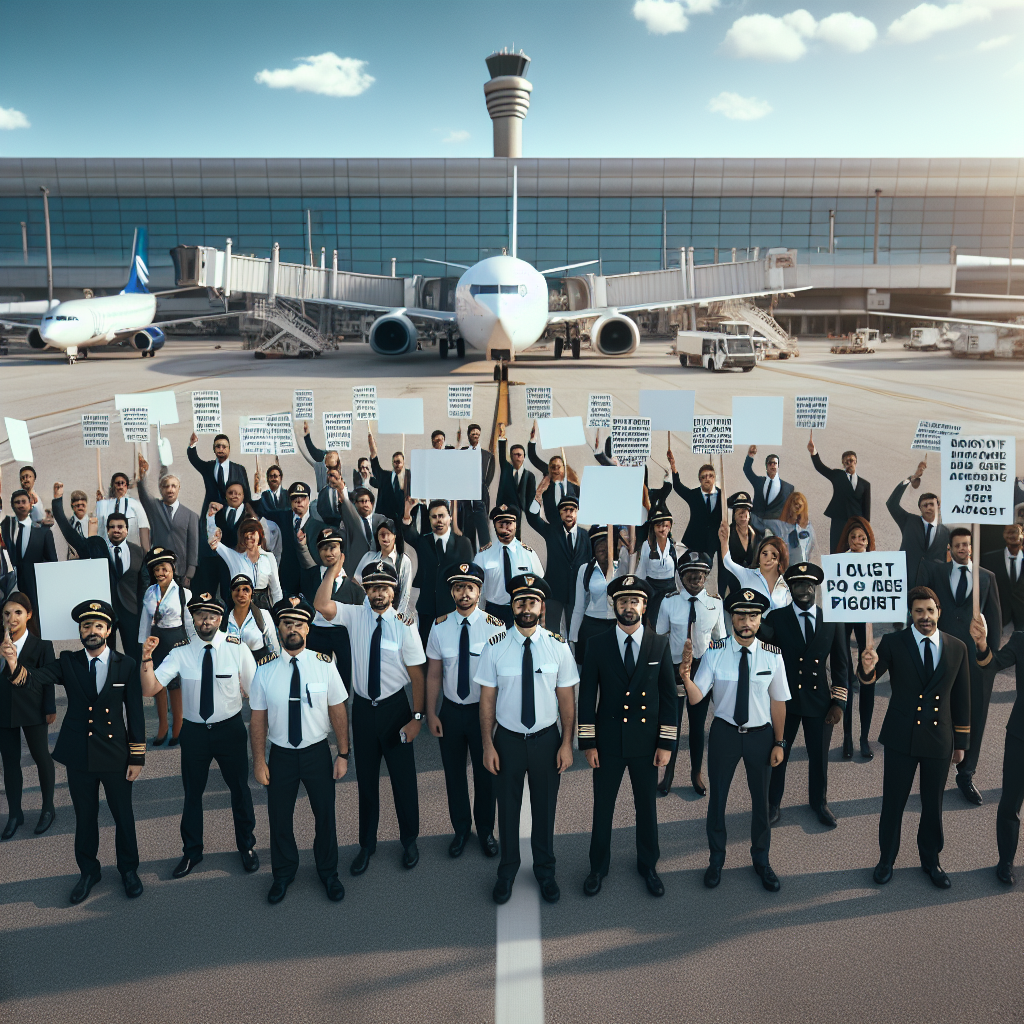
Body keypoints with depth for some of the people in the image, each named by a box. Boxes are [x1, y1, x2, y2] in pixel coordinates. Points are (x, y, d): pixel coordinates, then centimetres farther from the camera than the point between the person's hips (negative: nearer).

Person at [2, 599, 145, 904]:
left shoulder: (126, 666, -5)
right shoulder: (68, 662, -2)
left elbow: (135, 713, -4)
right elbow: (35, 678, -20)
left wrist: (137, 757, -5)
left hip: (115, 756, -1)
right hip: (79, 757, 1)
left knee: (123, 815, 12)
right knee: (85, 816, 16)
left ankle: (129, 869, 32)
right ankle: (89, 871, 35)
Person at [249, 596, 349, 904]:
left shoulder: (324, 665, -10)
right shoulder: (265, 671, -8)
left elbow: (338, 711, -6)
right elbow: (258, 719, -3)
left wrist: (343, 754, -5)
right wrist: (259, 761, -3)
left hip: (317, 752, 0)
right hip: (280, 755, 1)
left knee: (325, 814, 13)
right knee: (279, 817, 15)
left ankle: (328, 873, 39)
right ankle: (283, 874, 42)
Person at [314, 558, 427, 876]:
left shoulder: (404, 625, -12)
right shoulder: (354, 615, -5)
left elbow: (417, 675, -9)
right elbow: (322, 605, -22)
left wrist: (417, 717, -11)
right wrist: (334, 568, -26)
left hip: (395, 708, -2)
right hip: (363, 707, 2)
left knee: (403, 777, 11)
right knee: (366, 778, 16)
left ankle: (409, 841, 34)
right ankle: (367, 844, 36)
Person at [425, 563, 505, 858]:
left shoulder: (494, 626, -13)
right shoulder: (440, 627, -6)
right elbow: (433, 674, 0)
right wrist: (431, 713, 0)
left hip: (483, 710, -2)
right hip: (450, 710, 2)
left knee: (485, 772, 14)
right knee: (454, 772, 16)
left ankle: (486, 830, 37)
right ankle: (461, 829, 39)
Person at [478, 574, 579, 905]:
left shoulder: (558, 646, -8)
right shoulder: (495, 647, -10)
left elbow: (567, 698, -3)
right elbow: (487, 699, -5)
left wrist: (567, 743, -4)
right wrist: (488, 745, -5)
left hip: (546, 738, 1)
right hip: (508, 739, 0)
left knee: (545, 807, 17)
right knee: (507, 807, 16)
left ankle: (545, 870, 41)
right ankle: (508, 869, 40)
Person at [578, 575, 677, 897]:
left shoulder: (660, 644, -3)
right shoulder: (598, 644, -4)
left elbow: (669, 696, -1)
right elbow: (587, 695, -3)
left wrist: (666, 743, -4)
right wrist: (588, 743, -5)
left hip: (646, 741, 1)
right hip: (608, 741, 0)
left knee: (646, 805, 14)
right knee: (602, 807, 11)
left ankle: (648, 866, 34)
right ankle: (598, 866, 30)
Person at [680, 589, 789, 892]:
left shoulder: (772, 655, -12)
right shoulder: (715, 652, -15)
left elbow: (778, 702, -4)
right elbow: (695, 698, -18)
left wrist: (779, 743, 1)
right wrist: (686, 676, -38)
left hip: (761, 734, 1)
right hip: (724, 732, -1)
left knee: (761, 798, 18)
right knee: (717, 797, 14)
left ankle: (761, 860, 43)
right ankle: (716, 859, 38)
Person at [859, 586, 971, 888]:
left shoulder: (957, 648, 0)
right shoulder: (893, 643, -8)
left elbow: (961, 698, 6)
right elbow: (872, 676, -23)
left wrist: (961, 741, 9)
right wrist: (867, 668, -48)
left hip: (939, 739, 2)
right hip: (901, 739, -2)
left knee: (933, 804, 16)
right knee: (893, 802, 9)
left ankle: (930, 860, 37)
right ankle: (886, 859, 29)